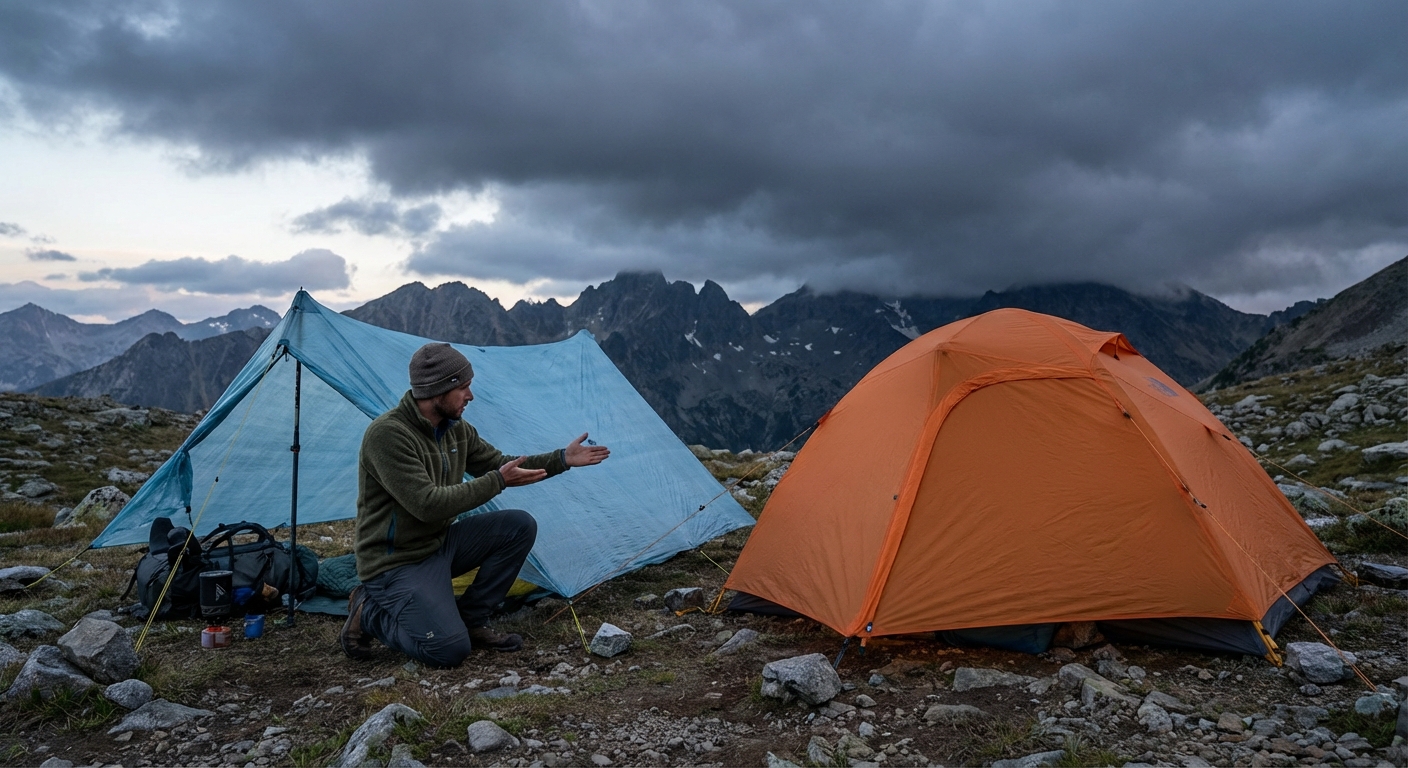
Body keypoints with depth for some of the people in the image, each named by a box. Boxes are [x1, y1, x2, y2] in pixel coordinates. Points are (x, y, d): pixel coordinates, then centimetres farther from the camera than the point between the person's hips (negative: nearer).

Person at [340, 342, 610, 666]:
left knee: (520, 526, -6)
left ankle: (471, 620, 4)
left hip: (439, 543, 8)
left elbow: (501, 465, 11)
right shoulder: (387, 434, -25)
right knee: (450, 649, -22)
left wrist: (562, 458, 1)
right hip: (397, 563, -8)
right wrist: (498, 480, -26)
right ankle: (369, 612, 4)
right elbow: (428, 505, -30)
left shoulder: (456, 429, 1)